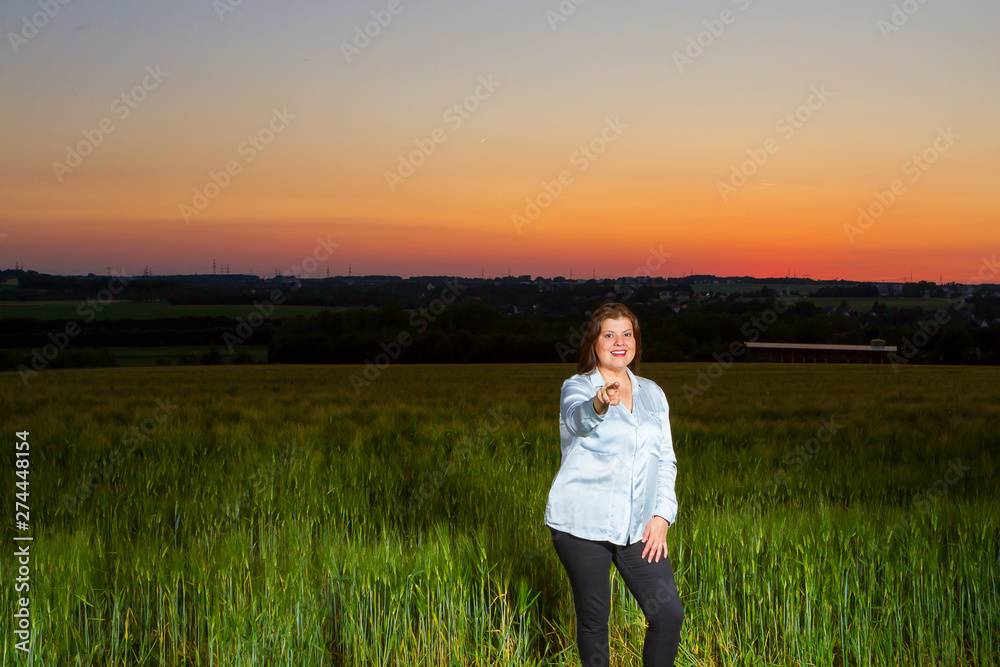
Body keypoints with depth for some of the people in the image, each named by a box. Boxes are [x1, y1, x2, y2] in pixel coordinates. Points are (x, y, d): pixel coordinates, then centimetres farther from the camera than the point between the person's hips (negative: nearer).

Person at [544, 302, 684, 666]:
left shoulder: (652, 393, 13)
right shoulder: (576, 387, -2)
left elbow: (666, 460, 15)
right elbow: (578, 418, -27)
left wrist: (662, 515, 1)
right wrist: (600, 403, -51)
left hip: (637, 526, 4)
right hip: (582, 523, -4)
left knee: (669, 615, -5)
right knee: (593, 619, 3)